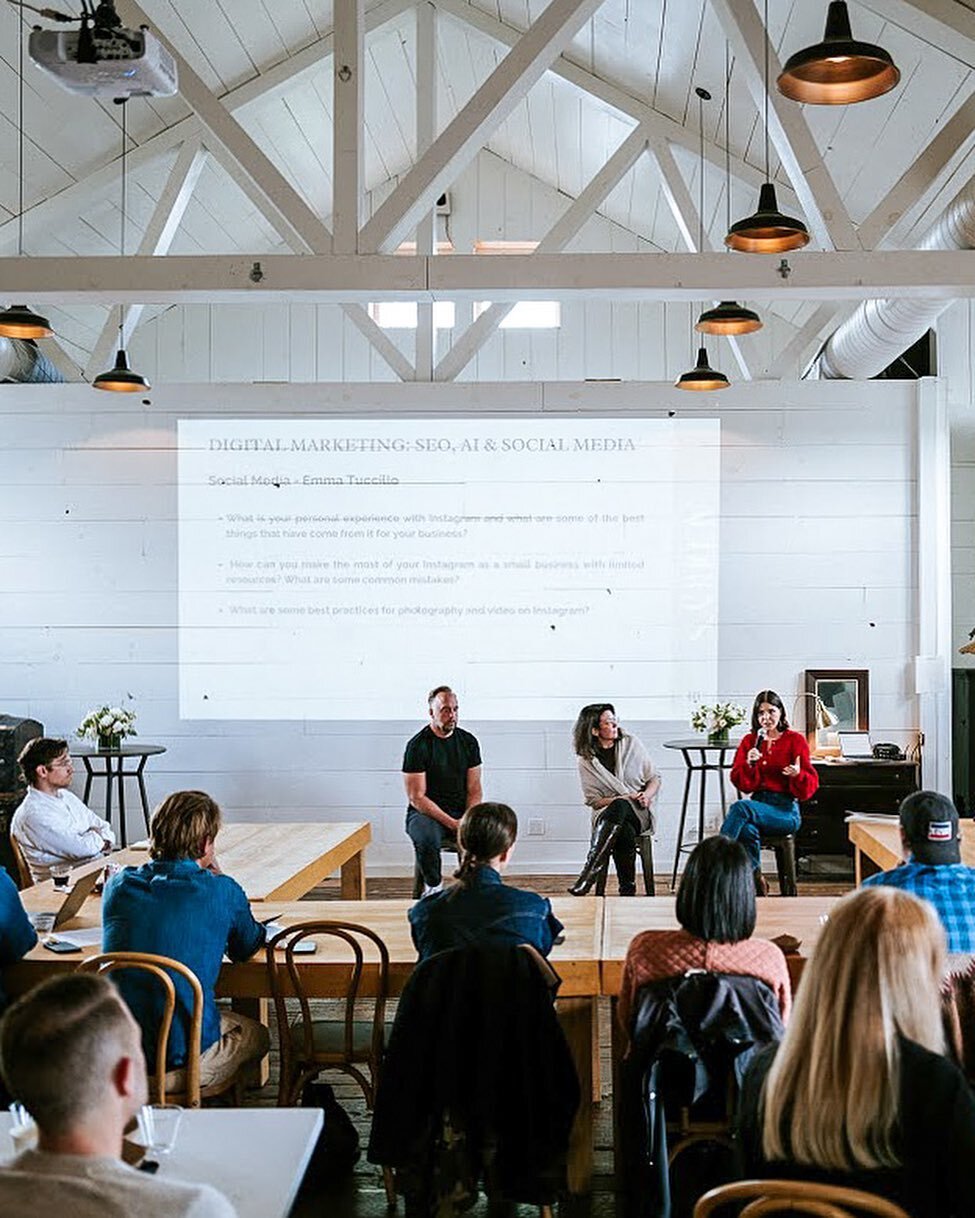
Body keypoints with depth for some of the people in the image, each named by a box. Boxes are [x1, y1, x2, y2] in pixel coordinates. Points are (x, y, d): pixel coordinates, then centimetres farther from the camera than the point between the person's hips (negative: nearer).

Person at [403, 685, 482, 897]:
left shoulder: (468, 741, 6)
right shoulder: (418, 746, -9)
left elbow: (474, 790, 7)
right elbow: (417, 798, -12)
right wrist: (452, 823, -20)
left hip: (461, 813, 4)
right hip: (425, 813, -3)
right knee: (427, 840, -37)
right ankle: (433, 886, -7)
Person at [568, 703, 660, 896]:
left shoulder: (631, 744, 6)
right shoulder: (586, 760, 2)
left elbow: (655, 778, 11)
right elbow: (594, 800, -1)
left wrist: (647, 794, -11)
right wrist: (625, 797, -14)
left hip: (639, 813, 0)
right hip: (607, 815, 0)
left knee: (618, 808, -37)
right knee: (625, 832, -38)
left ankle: (588, 873, -43)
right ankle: (627, 891, -28)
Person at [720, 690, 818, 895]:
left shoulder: (795, 740, 4)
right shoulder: (750, 741, 13)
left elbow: (811, 786, 0)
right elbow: (740, 783, 6)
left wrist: (798, 774, -22)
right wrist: (749, 764, -14)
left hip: (786, 811, -3)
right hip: (757, 805, 3)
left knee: (740, 807, -32)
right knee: (747, 830, -35)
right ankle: (755, 879, -17)